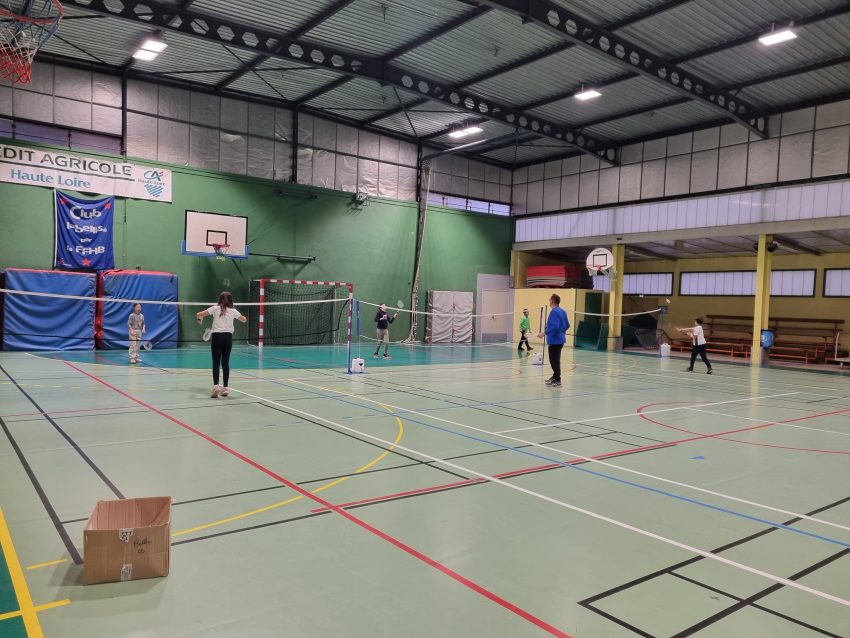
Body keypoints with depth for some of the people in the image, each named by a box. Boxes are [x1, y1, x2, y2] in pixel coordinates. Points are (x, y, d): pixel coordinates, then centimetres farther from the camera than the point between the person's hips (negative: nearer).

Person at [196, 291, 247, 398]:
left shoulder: (215, 308, 1)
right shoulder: (233, 311, 6)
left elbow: (199, 314, 0)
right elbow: (244, 320, 21)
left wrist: (199, 318, 23)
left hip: (217, 336, -2)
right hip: (228, 337, 2)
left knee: (216, 363, -1)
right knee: (225, 363, 8)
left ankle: (216, 386, -16)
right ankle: (225, 388, 10)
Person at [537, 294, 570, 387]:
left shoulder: (554, 312, -17)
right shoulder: (563, 311, 11)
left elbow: (554, 326, -26)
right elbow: (567, 325, 16)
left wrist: (544, 333, -23)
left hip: (554, 340, -10)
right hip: (560, 339, 10)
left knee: (554, 360, -4)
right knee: (555, 360, 20)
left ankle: (557, 381, -1)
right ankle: (555, 376, 31)